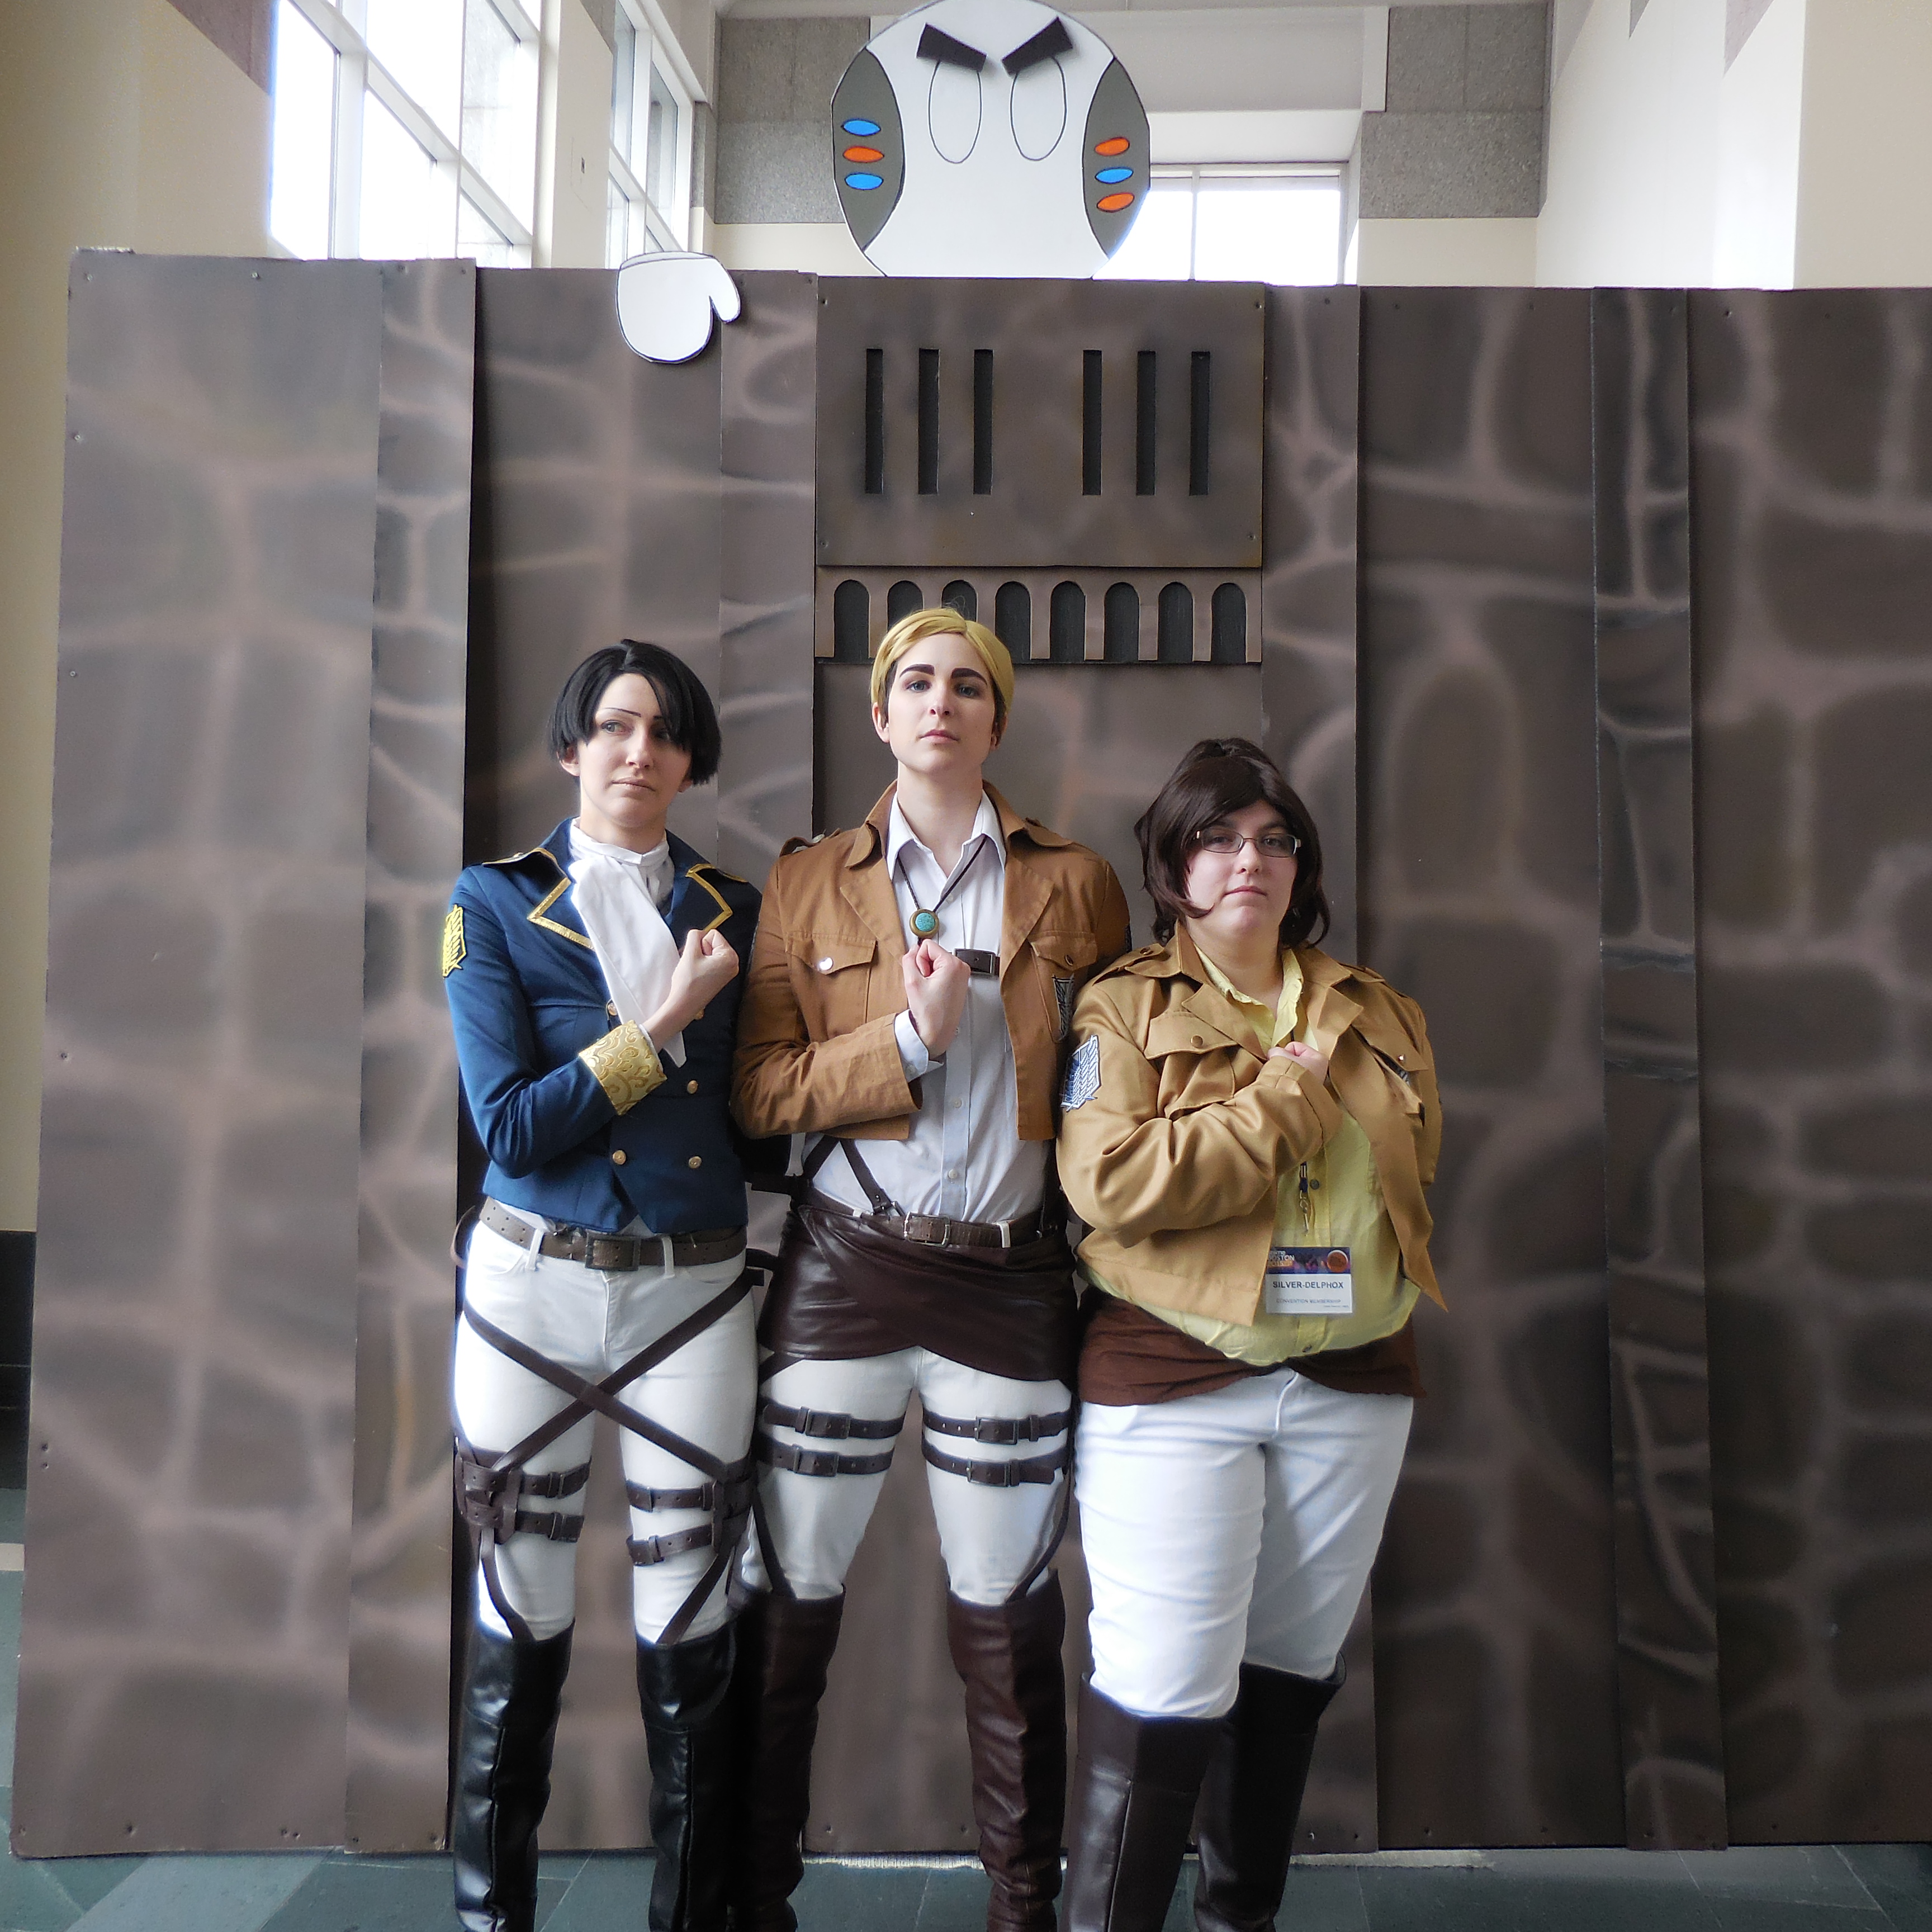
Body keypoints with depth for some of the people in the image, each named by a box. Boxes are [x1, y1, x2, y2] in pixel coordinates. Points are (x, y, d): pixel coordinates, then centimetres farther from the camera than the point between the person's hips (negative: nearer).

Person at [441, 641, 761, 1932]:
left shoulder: (732, 909, 8)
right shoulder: (497, 904, 0)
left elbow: (757, 1123, 9)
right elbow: (510, 1126, -10)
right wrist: (661, 1024, -12)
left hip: (695, 1292, 2)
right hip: (536, 1288, -1)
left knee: (690, 1640, 6)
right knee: (522, 1630, 8)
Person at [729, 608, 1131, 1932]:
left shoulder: (1075, 885, 6)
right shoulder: (811, 883, 6)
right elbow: (761, 1092, -1)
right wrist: (910, 1040, -14)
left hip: (1010, 1276, 0)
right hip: (846, 1269, 0)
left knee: (1009, 1617, 9)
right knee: (789, 1601, 8)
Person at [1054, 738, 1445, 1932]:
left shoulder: (1378, 1016, 13)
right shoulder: (1125, 1007, -2)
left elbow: (1415, 1176, 23)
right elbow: (1112, 1180, -17)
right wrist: (1287, 1095, -13)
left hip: (1352, 1382, 5)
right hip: (1174, 1382, -4)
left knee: (1295, 1668, 15)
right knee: (1165, 1686, -6)